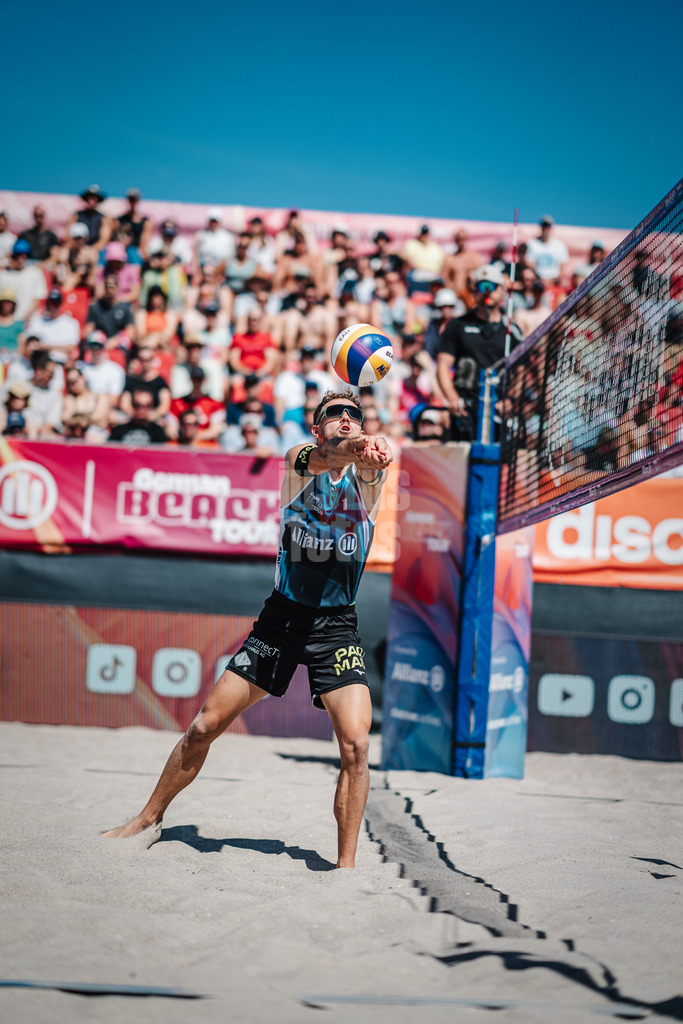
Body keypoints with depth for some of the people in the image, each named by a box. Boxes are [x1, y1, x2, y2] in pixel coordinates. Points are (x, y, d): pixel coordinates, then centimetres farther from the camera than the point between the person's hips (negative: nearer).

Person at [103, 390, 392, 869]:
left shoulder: (366, 473, -2)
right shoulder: (298, 459, -1)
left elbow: (369, 467, -28)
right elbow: (320, 458, -26)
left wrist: (372, 456, -52)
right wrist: (347, 449, -49)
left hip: (337, 626, -1)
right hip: (282, 615, 1)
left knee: (356, 745, -17)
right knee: (204, 727, 4)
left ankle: (346, 866, -4)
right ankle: (150, 818, 25)